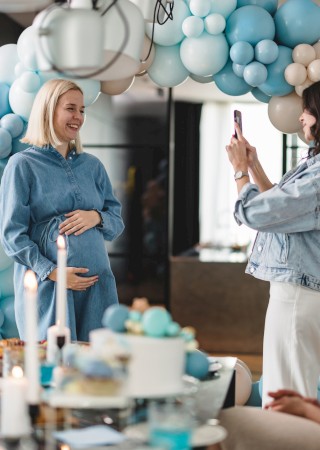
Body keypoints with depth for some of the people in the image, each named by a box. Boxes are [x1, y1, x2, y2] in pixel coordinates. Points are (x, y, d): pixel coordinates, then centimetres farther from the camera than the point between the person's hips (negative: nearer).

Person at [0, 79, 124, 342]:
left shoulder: (92, 165, 14)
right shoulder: (23, 165, -2)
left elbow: (117, 222, 16)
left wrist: (96, 217, -7)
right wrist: (52, 272, -16)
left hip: (97, 283, 5)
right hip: (46, 288, -4)